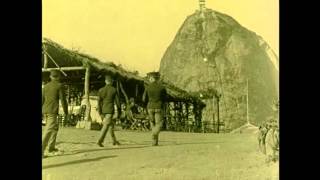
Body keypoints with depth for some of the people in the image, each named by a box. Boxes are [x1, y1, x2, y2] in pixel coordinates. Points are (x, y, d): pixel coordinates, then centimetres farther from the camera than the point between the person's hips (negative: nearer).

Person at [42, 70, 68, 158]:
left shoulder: (45, 86, 15)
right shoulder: (59, 85, -4)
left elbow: (42, 100, 13)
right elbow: (63, 100, -7)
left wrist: (41, 113, 16)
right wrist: (66, 111, 2)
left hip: (45, 111, 7)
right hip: (53, 111, -7)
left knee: (55, 128, 20)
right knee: (48, 131, -9)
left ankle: (51, 148, 24)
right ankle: (41, 150, -19)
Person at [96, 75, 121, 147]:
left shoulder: (101, 90, 3)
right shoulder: (114, 90, -6)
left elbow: (99, 102, 2)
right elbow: (117, 101, -4)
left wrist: (100, 113, 6)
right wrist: (119, 111, 5)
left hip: (103, 110, 5)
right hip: (110, 110, -5)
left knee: (111, 124, 17)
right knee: (106, 126, -9)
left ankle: (114, 141, 23)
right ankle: (100, 141, -21)